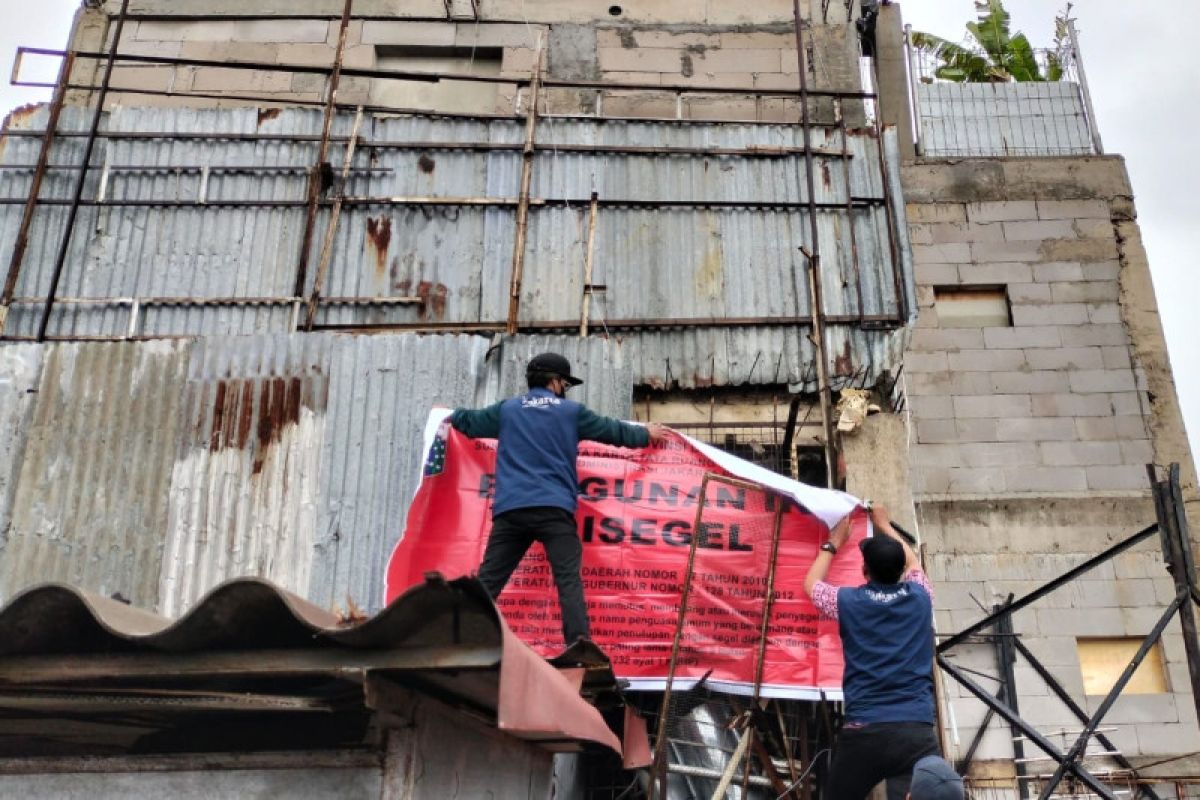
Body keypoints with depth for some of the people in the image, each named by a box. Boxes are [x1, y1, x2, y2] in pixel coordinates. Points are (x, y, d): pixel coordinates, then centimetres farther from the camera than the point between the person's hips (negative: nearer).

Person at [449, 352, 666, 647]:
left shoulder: (506, 409, 16)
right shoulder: (571, 411, 11)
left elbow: (471, 422, 31)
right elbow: (614, 431, 21)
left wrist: (453, 416, 55)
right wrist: (646, 434, 40)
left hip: (510, 509, 3)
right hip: (554, 508, -2)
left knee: (487, 582, 5)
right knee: (569, 581, -4)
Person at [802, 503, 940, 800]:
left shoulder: (848, 601, 3)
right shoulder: (919, 597, 7)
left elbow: (811, 583, 26)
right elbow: (912, 562, 32)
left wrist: (833, 543, 38)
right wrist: (884, 525, 46)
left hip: (863, 731, 0)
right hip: (918, 732, 1)